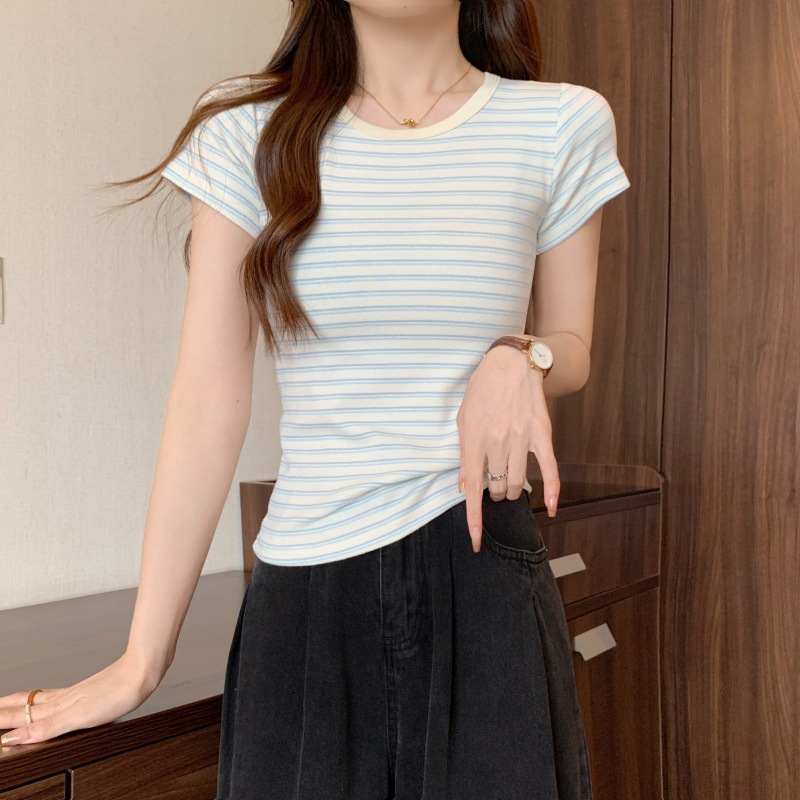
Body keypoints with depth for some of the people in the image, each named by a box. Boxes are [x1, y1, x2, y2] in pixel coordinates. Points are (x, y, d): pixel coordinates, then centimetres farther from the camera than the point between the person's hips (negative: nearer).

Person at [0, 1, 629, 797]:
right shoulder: (247, 129, -2)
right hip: (303, 591, 0)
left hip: (483, 579, 1)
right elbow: (208, 400, -3)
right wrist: (142, 659, -2)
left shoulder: (562, 125, 0)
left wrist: (520, 358, -13)